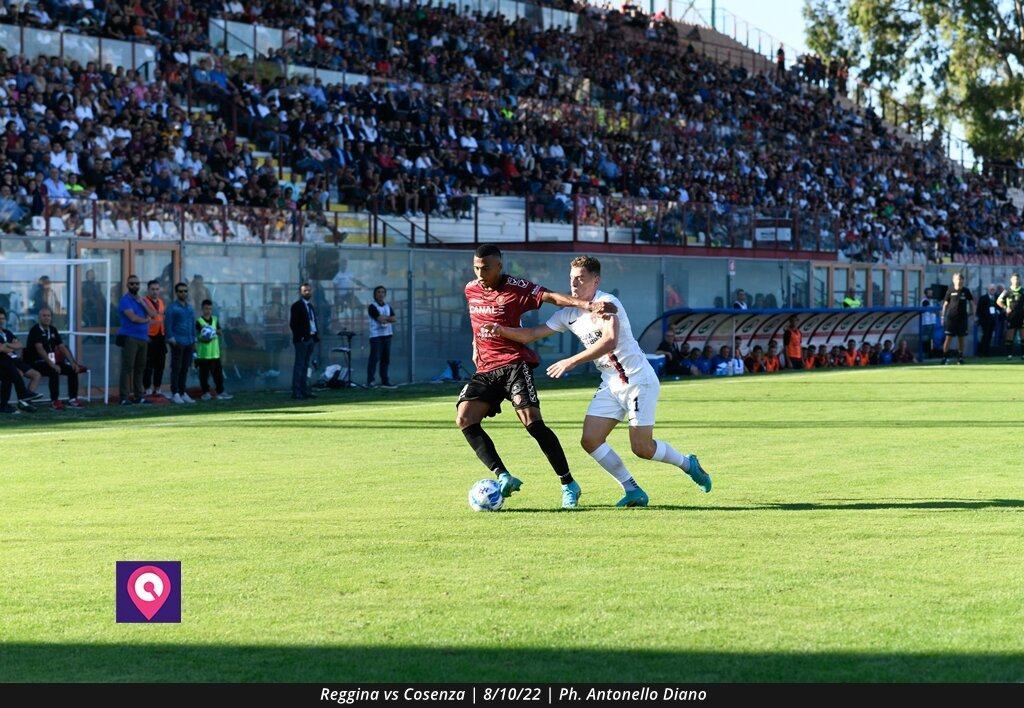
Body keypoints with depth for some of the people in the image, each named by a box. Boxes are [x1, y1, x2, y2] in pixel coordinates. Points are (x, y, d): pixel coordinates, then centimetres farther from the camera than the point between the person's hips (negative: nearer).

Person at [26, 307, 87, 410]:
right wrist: (52, 365, -33)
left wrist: (73, 362, -2)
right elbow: (40, 349, -24)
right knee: (54, 371, -34)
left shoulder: (52, 330, 12)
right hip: (37, 363, -8)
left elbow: (62, 347, 11)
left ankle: (72, 399, -2)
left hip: (51, 362, 8)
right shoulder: (35, 330, -12)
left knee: (72, 370, -9)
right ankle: (55, 401, -29)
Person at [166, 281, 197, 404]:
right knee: (176, 369, -5)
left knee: (185, 369, 8)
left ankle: (183, 393, 14)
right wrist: (172, 341, -12)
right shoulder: (172, 308, -3)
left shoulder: (190, 308, 15)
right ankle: (175, 394, -3)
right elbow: (168, 326, -6)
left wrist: (194, 341, 16)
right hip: (177, 343, -6)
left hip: (189, 343, 6)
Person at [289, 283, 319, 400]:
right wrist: (299, 336, -16)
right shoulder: (297, 306, -6)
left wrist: (316, 335, 9)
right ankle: (296, 391, -8)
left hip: (311, 339, 8)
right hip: (302, 339, -8)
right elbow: (293, 323, -11)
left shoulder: (310, 306, 18)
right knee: (299, 365, -8)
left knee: (305, 365, 10)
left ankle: (304, 390, 11)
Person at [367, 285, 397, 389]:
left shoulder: (388, 306, 17)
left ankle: (385, 381, 12)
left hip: (387, 335, 7)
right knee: (374, 358, -12)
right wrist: (388, 318, 0)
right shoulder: (372, 306, -5)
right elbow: (380, 319, -16)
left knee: (385, 359, 8)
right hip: (376, 335, -7)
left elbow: (393, 319, 4)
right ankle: (370, 381, -12)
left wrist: (384, 318, -10)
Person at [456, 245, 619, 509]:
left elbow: (551, 297, -19)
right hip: (485, 368, 6)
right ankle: (503, 477, -11)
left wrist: (587, 305, -32)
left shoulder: (517, 288, -8)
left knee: (531, 419, -21)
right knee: (464, 419, -13)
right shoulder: (471, 289, 11)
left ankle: (568, 485, -13)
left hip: (514, 363, -6)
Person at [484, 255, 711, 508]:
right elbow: (533, 334, 8)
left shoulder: (606, 303, -18)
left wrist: (572, 361, -36)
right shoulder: (569, 314, 6)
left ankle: (689, 464, 21)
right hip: (611, 385, 8)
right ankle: (632, 490, 4)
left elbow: (610, 341, -33)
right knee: (589, 440, -6)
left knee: (642, 448, -8)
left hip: (638, 380, -8)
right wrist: (502, 330, -9)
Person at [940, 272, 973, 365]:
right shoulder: (950, 291, 1)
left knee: (961, 338, 5)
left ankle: (960, 357, 14)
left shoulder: (966, 291, 4)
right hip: (951, 317, -2)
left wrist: (972, 313, 5)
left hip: (962, 317, 2)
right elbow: (945, 304, 5)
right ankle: (945, 357, -3)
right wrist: (943, 316, 2)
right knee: (948, 337, -6)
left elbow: (972, 302, 13)